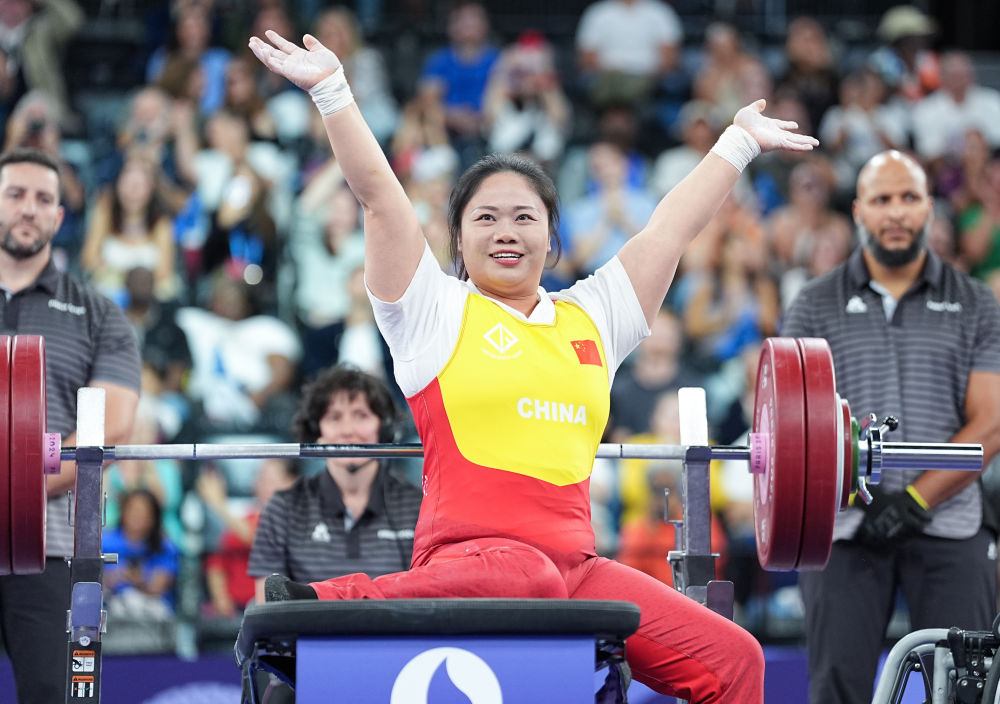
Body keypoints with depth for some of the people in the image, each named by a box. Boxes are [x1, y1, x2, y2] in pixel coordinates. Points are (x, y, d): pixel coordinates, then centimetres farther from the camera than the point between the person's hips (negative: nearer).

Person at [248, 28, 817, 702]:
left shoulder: (591, 318, 23)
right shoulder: (435, 312, 11)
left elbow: (671, 227, 31)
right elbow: (378, 191, 5)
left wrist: (739, 143, 38)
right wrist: (331, 90, 0)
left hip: (577, 562, 6)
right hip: (469, 553, -6)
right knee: (523, 577, -42)